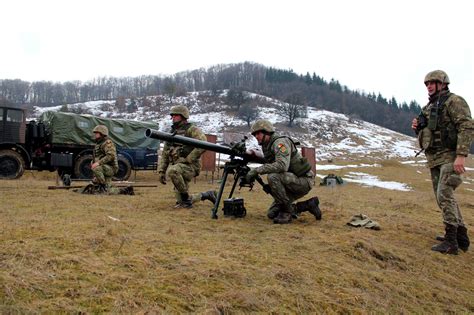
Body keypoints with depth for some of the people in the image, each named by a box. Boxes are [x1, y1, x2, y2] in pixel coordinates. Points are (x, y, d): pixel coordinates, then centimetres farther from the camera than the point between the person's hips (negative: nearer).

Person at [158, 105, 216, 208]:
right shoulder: (172, 132, 16)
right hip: (176, 167, 8)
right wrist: (161, 171, 10)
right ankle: (207, 195, 29)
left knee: (172, 171, -38)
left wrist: (188, 159, -21)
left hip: (189, 167, -8)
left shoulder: (191, 129, -6)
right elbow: (165, 154, 18)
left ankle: (186, 197, -20)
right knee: (181, 203, 7)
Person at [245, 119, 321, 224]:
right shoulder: (267, 147, 10)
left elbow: (282, 165, -35)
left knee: (273, 177, -33)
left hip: (303, 181, -10)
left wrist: (257, 170, -32)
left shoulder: (280, 142, -19)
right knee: (271, 214, 5)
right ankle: (308, 205, 14)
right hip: (291, 184, 10)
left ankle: (287, 211, -16)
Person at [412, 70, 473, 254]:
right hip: (433, 158, 9)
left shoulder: (454, 101, -7)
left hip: (449, 156, -9)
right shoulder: (429, 107, 18)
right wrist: (417, 128, 3)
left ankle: (451, 241, -12)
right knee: (443, 197, 12)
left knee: (444, 194, -17)